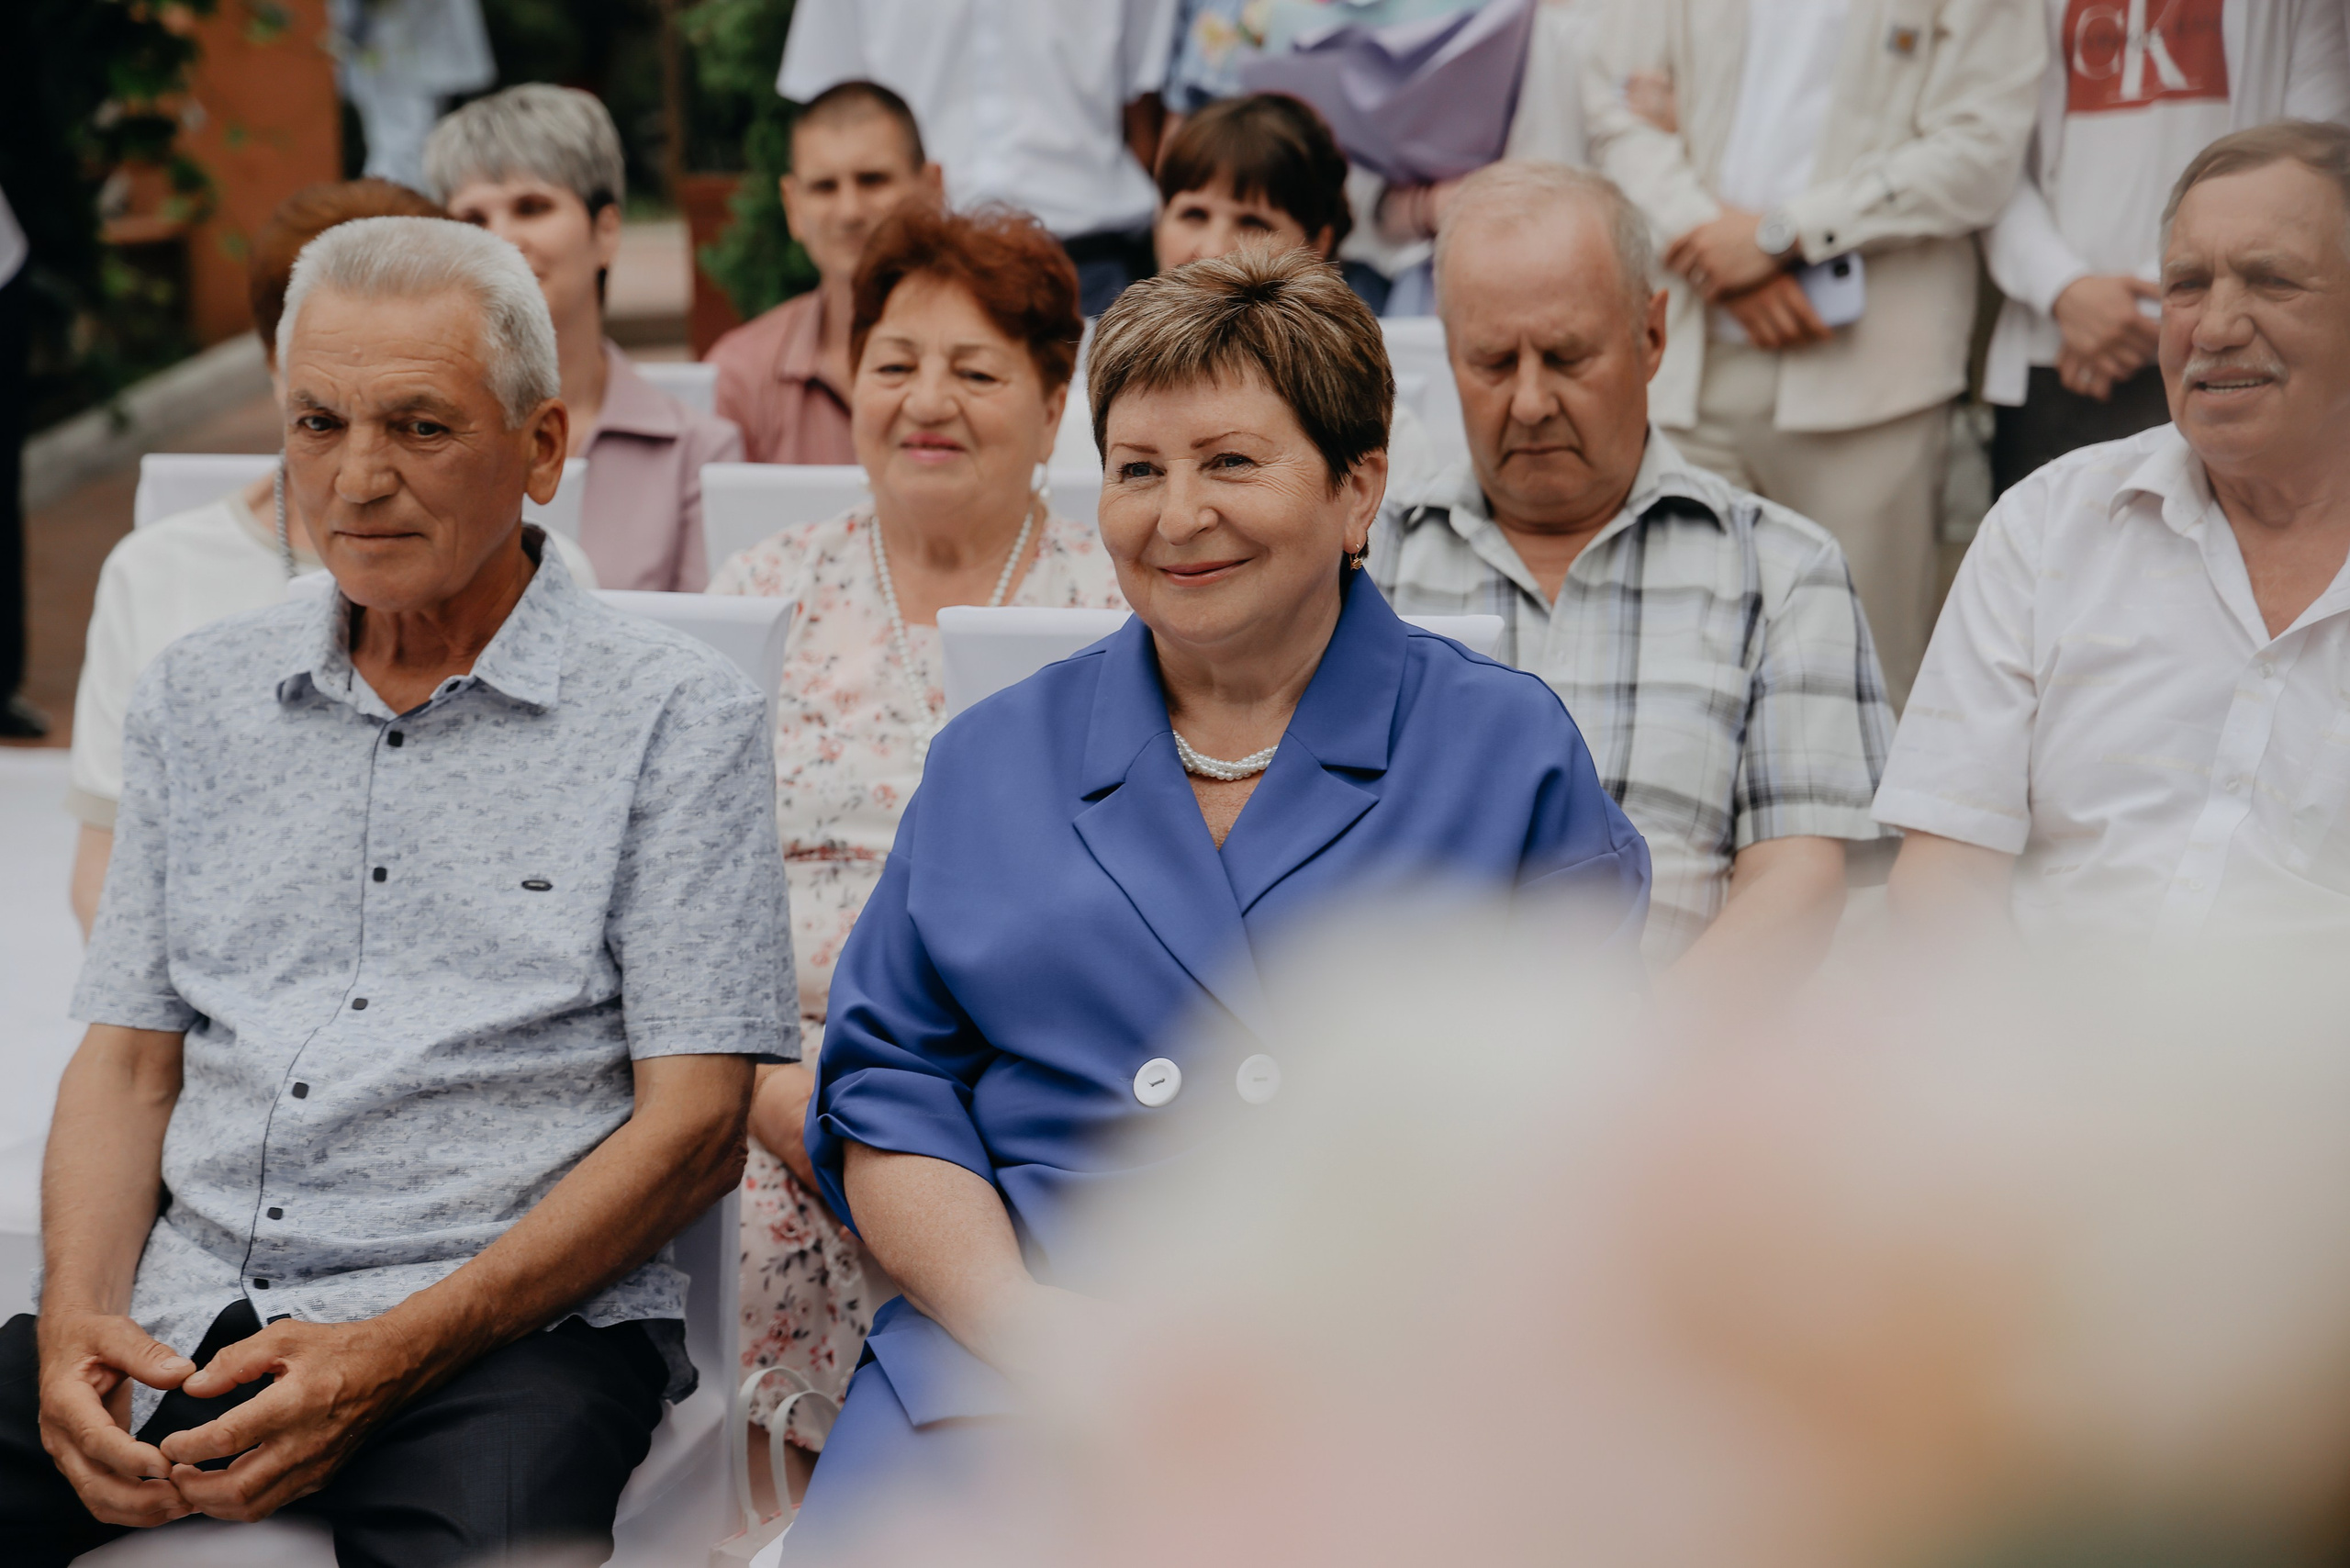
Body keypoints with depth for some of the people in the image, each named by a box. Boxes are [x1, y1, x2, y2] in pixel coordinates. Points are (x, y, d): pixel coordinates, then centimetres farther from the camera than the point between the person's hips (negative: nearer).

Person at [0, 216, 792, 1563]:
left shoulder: (677, 714, 1)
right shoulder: (198, 695, 17)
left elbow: (694, 1130, -5)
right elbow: (128, 1063, 17)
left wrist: (390, 1356, -15)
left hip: (514, 1325, -4)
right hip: (185, 1311, 4)